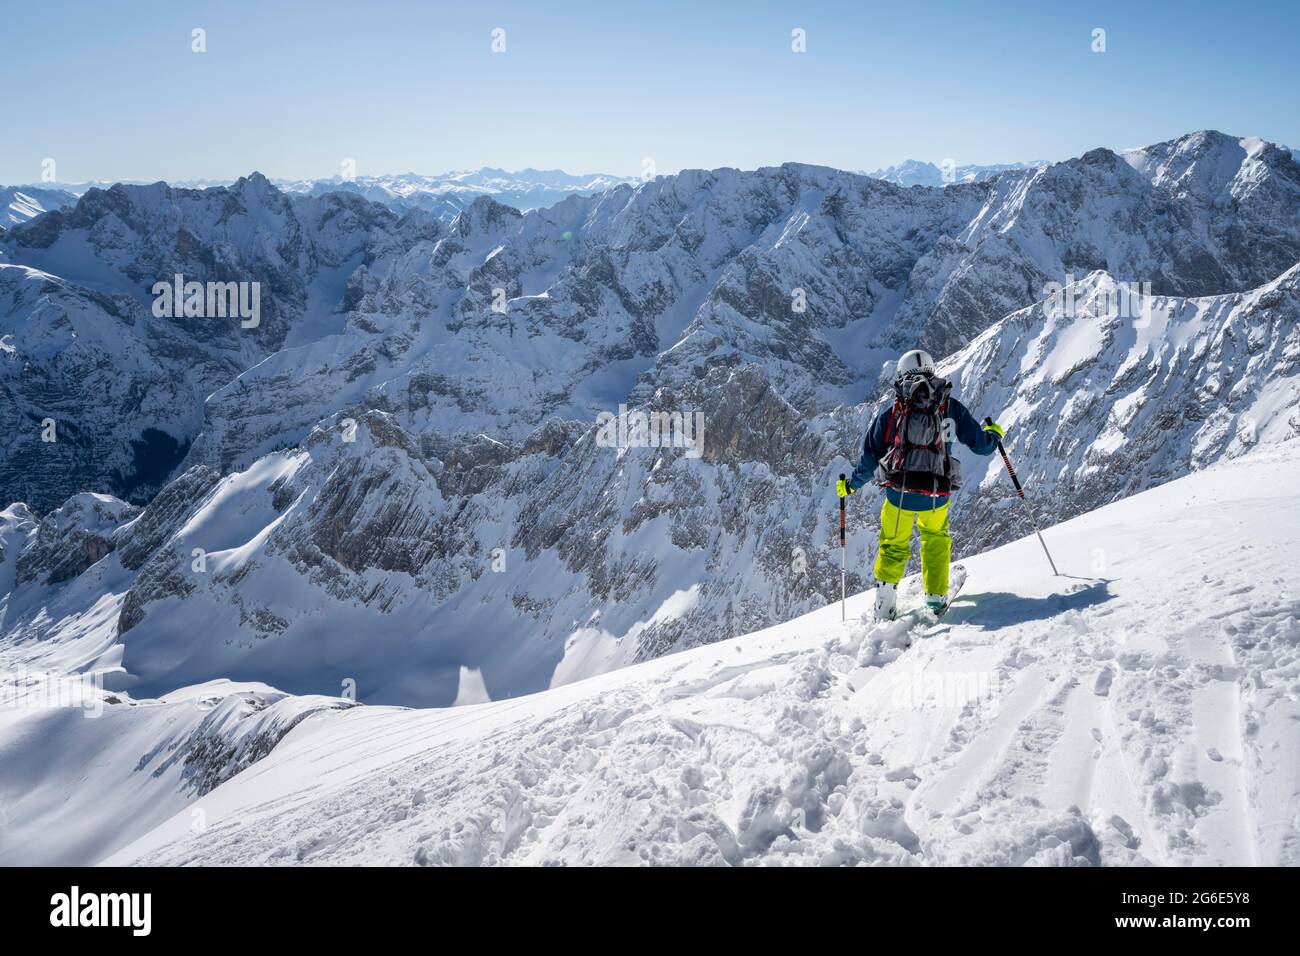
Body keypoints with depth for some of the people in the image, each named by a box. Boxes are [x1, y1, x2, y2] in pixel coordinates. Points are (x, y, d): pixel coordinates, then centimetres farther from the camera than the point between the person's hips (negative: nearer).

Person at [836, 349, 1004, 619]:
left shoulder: (892, 412, 5)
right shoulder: (951, 407, 6)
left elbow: (871, 456, 6)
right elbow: (980, 444, 12)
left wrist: (851, 485, 21)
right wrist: (994, 434, 35)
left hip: (899, 494, 0)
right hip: (937, 496, 1)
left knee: (893, 545, 21)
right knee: (936, 537, 30)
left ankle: (884, 602, 11)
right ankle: (937, 597, 27)